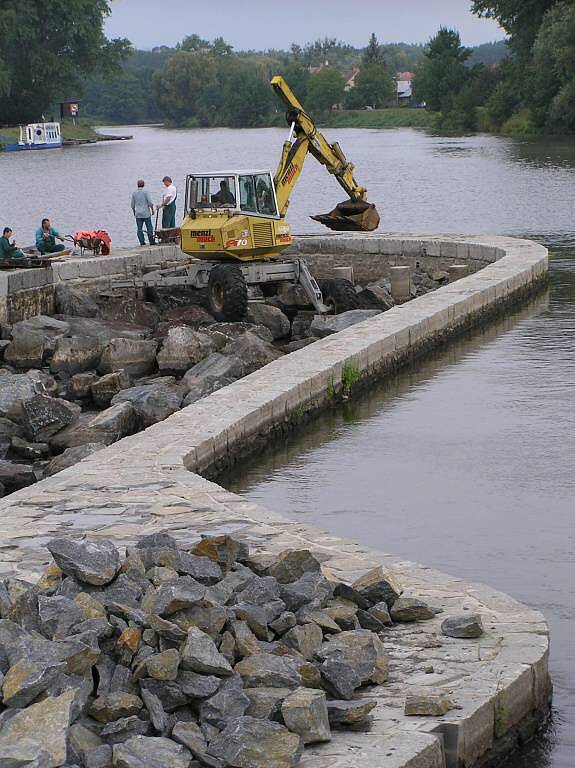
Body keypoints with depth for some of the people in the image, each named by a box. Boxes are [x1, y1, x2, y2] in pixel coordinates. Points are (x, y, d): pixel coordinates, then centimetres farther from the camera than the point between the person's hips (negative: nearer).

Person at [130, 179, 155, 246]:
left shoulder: (134, 193, 3)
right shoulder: (145, 192, -8)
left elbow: (133, 205, 9)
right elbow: (150, 202, -8)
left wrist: (134, 211, 23)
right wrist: (152, 209, 6)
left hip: (138, 214, 3)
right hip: (146, 213, -3)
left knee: (139, 229, 5)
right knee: (149, 228, 3)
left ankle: (142, 242, 3)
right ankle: (151, 241, 3)